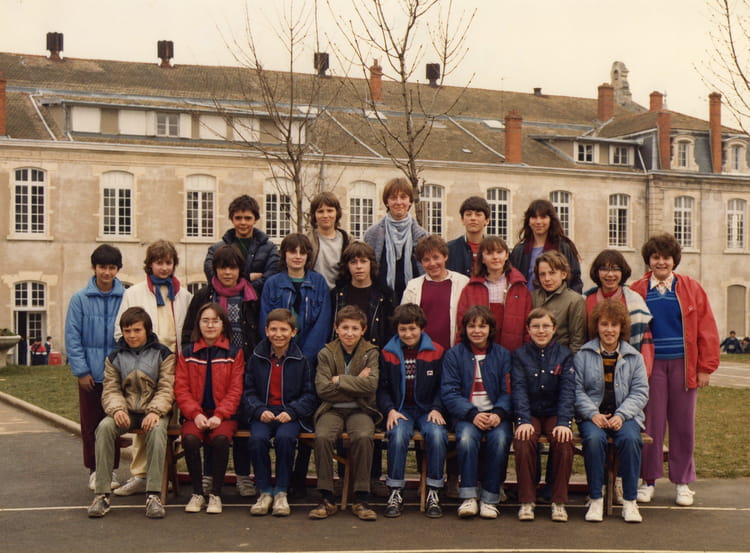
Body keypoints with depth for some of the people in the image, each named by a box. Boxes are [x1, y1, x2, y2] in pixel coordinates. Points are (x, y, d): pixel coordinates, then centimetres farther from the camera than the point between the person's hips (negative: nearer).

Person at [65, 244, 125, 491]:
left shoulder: (126, 298, -3)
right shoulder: (80, 299, -3)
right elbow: (72, 337, -2)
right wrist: (81, 370, -7)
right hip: (90, 374, 0)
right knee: (91, 424, 8)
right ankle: (94, 470, 20)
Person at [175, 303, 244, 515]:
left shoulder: (234, 353, 7)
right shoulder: (187, 352, 11)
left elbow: (235, 390, 1)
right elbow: (181, 388, 4)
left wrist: (219, 415, -13)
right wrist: (195, 414, -11)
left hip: (224, 415, -1)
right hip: (196, 414, 1)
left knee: (220, 438, -32)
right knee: (190, 439, -30)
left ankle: (216, 493, -15)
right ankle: (197, 493, -12)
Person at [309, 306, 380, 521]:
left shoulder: (370, 353, 5)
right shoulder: (326, 353, 5)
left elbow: (371, 385, -12)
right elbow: (322, 389, -7)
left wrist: (339, 380, -11)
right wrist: (356, 383, -8)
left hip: (360, 410, 0)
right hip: (332, 410, 1)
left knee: (363, 436, -32)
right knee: (322, 436, -30)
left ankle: (360, 499, -22)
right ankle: (326, 499, -20)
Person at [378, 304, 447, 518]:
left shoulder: (436, 352, 7)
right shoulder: (387, 353, 8)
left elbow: (441, 387, 8)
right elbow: (382, 388, 7)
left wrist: (436, 409, -8)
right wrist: (390, 410, -10)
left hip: (427, 409, 0)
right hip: (400, 410, 0)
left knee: (437, 434, -32)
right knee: (398, 434, -34)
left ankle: (434, 492, -19)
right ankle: (395, 492, -22)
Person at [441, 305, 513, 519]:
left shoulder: (503, 355, 11)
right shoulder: (454, 355, 7)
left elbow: (508, 392, 4)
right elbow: (449, 392, -2)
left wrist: (498, 414, -17)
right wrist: (472, 414, -17)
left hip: (496, 414, 1)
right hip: (466, 414, -1)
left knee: (500, 438, -30)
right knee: (467, 437, -33)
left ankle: (489, 498, -18)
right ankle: (468, 497, -23)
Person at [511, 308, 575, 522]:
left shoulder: (564, 355, 6)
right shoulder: (519, 355, 5)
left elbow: (568, 391, -4)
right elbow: (519, 390, -5)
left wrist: (564, 422, -19)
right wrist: (523, 421, -21)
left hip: (555, 413, 0)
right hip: (530, 414, 0)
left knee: (563, 441, -30)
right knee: (523, 441, -31)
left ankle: (559, 502, -15)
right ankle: (526, 501, -18)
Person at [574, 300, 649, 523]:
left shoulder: (634, 357, 10)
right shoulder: (583, 355, 6)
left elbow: (640, 392, 4)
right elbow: (577, 390, 0)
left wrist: (621, 415, -12)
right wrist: (593, 414, -16)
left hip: (625, 415, 1)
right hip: (592, 416, -1)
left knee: (630, 439, -31)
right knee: (594, 438, -33)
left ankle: (630, 500, -18)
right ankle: (595, 499, -21)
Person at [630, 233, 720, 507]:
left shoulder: (691, 289, 5)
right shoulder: (637, 291, 3)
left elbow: (707, 330, 4)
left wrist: (705, 368, -1)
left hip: (683, 364, 1)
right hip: (651, 365, 0)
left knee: (683, 424, 6)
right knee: (651, 422, 2)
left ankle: (683, 482, 17)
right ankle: (648, 480, 13)